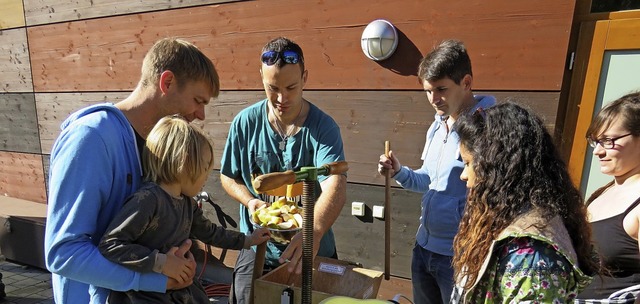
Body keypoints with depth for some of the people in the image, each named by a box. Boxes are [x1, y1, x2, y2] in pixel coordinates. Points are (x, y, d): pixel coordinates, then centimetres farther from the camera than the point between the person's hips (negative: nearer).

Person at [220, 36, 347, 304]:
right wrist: (250, 200, -16)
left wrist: (314, 232, -46)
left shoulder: (323, 126, -15)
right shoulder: (245, 122, -8)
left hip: (313, 251, 0)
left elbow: (335, 186, -29)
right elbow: (228, 177, 3)